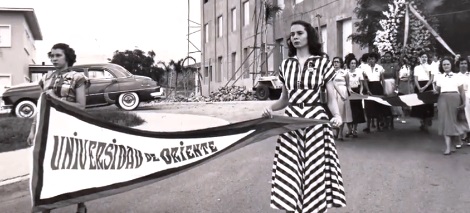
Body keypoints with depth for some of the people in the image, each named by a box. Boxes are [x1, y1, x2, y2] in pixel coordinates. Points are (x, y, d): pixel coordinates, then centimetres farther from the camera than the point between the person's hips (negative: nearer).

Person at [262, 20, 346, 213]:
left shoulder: (323, 63, 1)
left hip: (315, 121, -3)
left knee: (315, 171, 0)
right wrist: (271, 108, -4)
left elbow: (331, 98, 1)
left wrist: (337, 115, -17)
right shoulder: (286, 64, 10)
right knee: (290, 173, 2)